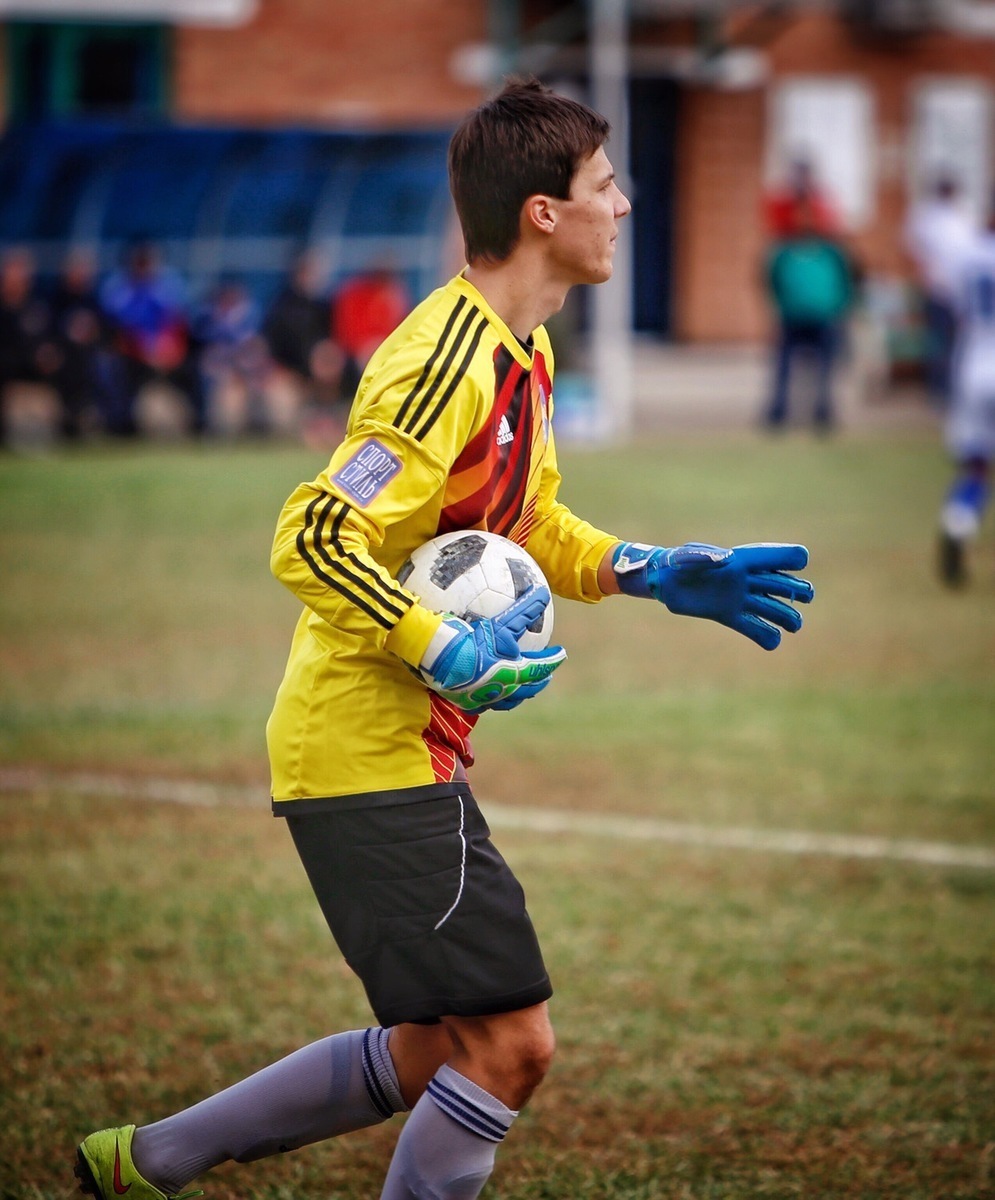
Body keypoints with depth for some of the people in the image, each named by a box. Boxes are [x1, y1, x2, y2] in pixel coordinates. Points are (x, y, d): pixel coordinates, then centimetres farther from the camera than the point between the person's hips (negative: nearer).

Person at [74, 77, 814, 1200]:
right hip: (371, 757, -10)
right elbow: (315, 542, -26)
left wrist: (654, 574, 11)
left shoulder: (523, 352, 11)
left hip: (412, 757, 10)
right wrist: (454, 657, -26)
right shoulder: (447, 362, -20)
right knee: (510, 1042, -9)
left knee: (431, 1055, 16)